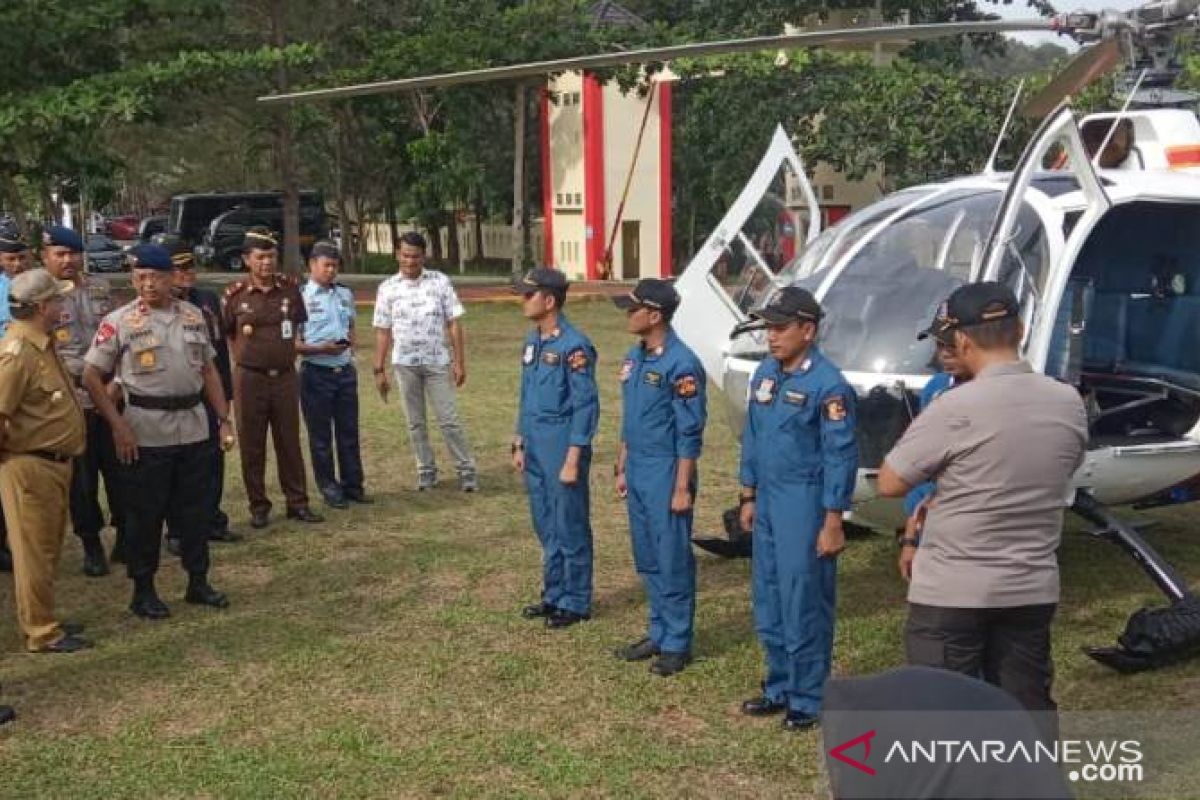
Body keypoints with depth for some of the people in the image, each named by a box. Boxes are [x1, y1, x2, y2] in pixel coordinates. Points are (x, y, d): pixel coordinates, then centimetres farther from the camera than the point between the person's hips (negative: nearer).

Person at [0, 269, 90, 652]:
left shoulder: (44, 344, 10)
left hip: (54, 463, 10)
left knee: (48, 548, 19)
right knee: (35, 552, 2)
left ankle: (41, 618, 32)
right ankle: (42, 633, 11)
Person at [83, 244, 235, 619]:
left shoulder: (193, 316, 8)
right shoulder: (119, 322, -7)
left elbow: (208, 370, 14)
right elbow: (92, 376, -6)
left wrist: (224, 419, 9)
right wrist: (118, 426, -13)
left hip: (194, 428, 4)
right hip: (146, 432, -4)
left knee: (195, 509, 11)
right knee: (146, 512, 5)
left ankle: (198, 582, 24)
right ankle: (143, 590, 17)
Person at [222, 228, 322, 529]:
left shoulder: (290, 288, 1)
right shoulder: (235, 294, -4)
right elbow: (225, 333, 7)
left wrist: (288, 354, 9)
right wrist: (244, 357, 0)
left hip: (285, 376, 2)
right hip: (250, 379, -2)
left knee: (289, 441, 9)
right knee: (252, 445, 6)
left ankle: (297, 502, 18)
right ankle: (258, 506, 17)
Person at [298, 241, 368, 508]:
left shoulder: (345, 293, 9)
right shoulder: (301, 297, -10)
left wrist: (350, 344, 6)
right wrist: (321, 349, -22)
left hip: (345, 371, 5)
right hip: (316, 373, -5)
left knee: (349, 431, 12)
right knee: (321, 436, 6)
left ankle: (353, 485, 22)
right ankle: (329, 489, 16)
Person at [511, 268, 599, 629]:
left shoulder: (574, 346, -17)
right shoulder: (532, 340, 9)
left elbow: (586, 407, -17)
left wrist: (573, 460, -18)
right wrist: (519, 445, 16)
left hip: (562, 448, -8)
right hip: (535, 449, 8)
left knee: (571, 528, 3)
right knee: (546, 527, 17)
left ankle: (576, 603, 15)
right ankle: (554, 595, 29)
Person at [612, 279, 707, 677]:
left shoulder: (681, 363, -17)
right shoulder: (634, 356, 9)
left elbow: (690, 433, -16)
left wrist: (682, 488, -17)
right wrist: (623, 469, 17)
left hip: (665, 475, -8)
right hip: (638, 474, 9)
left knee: (673, 562, 2)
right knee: (647, 560, 16)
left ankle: (677, 644, 12)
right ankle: (658, 634, 28)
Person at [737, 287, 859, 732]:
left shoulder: (828, 385, -16)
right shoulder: (765, 373, 7)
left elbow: (841, 457, -16)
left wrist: (832, 524, -16)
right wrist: (748, 497, 16)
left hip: (805, 506, -8)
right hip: (768, 503, 8)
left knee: (804, 606, 1)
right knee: (768, 603, 15)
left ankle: (807, 700, 15)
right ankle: (779, 687, 30)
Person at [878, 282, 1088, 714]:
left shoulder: (955, 408, -18)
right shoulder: (1069, 403, 0)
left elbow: (889, 483, -11)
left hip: (951, 593, -5)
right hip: (1033, 590, 5)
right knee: (1028, 709, 15)